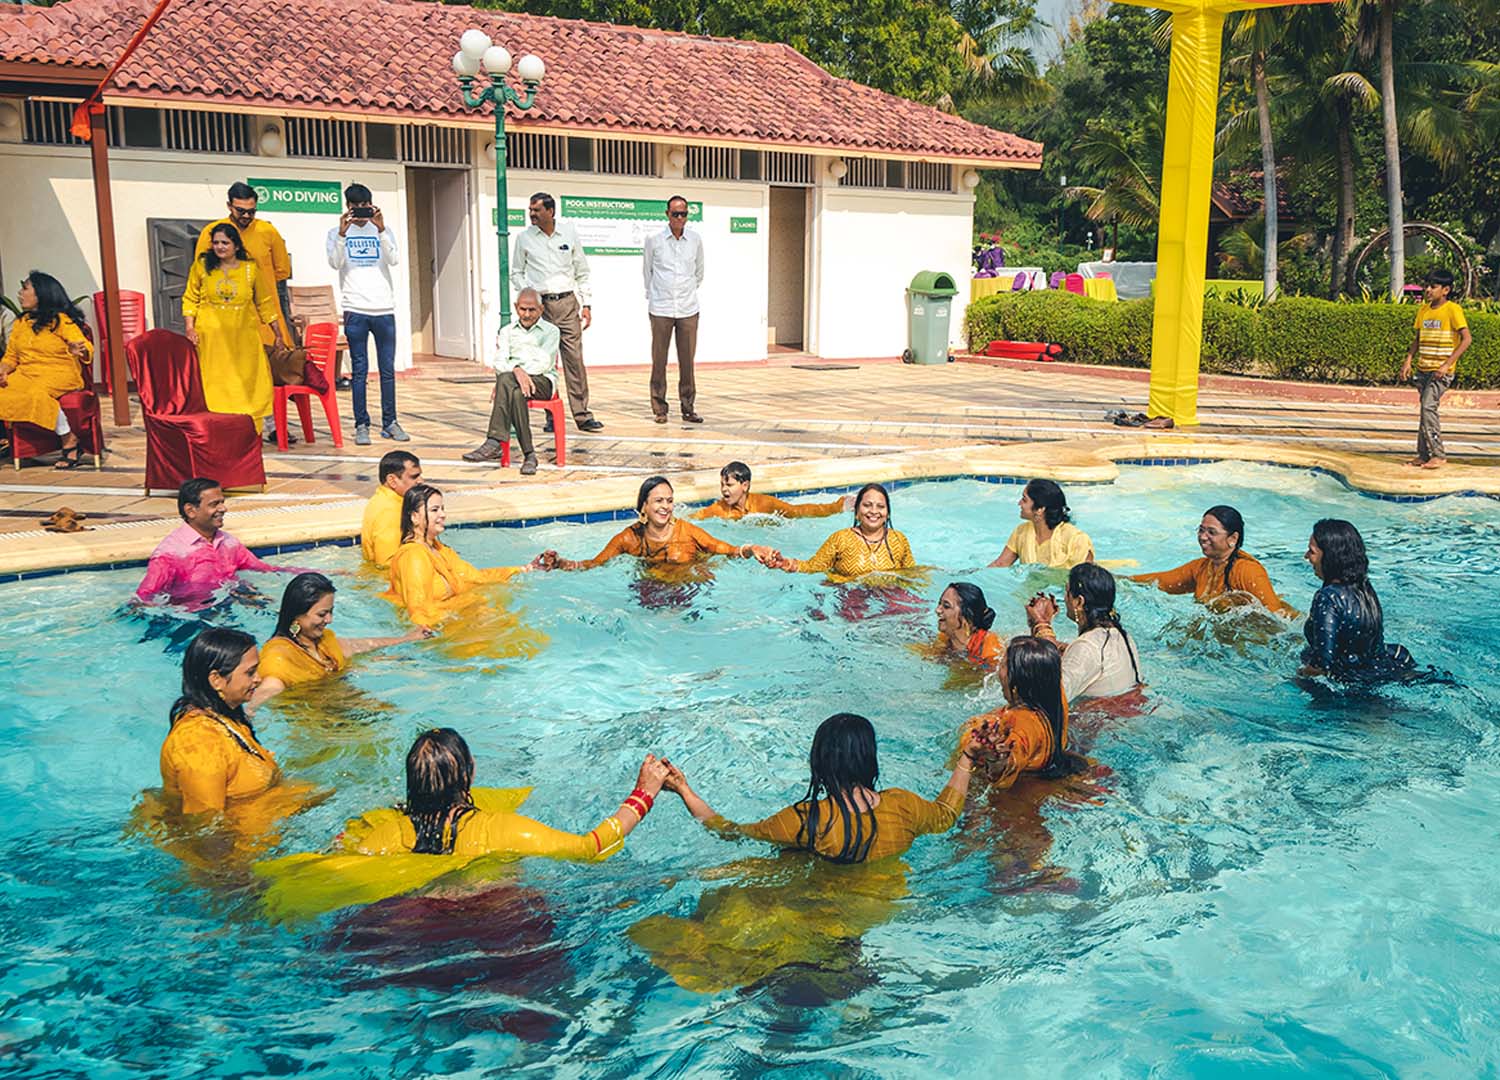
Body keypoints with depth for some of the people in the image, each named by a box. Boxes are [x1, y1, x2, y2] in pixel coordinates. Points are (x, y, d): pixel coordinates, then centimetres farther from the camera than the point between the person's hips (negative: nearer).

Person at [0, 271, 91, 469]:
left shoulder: (61, 320, -1)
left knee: (37, 393, -37)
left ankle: (71, 443, -27)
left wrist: (79, 351, -34)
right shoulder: (21, 323, 18)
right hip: (25, 374, 6)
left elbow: (87, 349, -10)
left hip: (59, 373, -6)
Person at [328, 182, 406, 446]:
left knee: (388, 370, 4)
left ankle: (389, 423, 12)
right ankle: (361, 425, 2)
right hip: (355, 310, -2)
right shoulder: (337, 232, 7)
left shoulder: (382, 230, 11)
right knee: (359, 371, -1)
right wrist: (342, 233, -20)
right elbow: (335, 263, -8)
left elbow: (394, 260, -5)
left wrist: (381, 230, -16)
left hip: (385, 309, 2)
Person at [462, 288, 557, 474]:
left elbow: (544, 364, -3)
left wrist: (518, 369, -12)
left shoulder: (550, 331, 13)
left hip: (542, 381, -2)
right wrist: (516, 370, -17)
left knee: (506, 380, -36)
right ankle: (528, 453, -44)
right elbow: (498, 361, 5)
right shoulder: (507, 331, 23)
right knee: (515, 392, -38)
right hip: (512, 377, 2)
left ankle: (494, 443, -41)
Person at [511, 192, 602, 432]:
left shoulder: (569, 233, 6)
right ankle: (552, 415, 7)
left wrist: (586, 305, 5)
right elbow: (516, 273, 11)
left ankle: (582, 414, 1)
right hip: (540, 304, 0)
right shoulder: (524, 238, 4)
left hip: (567, 302, 0)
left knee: (575, 358, -2)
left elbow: (582, 272, 10)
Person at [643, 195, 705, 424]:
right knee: (659, 360, 0)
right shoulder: (654, 240, 0)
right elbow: (646, 271, 13)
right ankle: (659, 408, 8)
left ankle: (688, 407, 11)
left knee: (687, 360, 3)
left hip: (688, 309, 1)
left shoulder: (695, 240, 5)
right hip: (661, 309, -1)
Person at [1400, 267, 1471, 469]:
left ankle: (1439, 455, -13)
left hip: (1441, 371, -7)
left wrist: (1447, 364, -20)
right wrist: (1408, 360, 5)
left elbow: (1466, 339, -14)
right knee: (1426, 409, 8)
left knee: (1428, 406, -17)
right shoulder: (1423, 310, 11)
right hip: (1423, 369, 7)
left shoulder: (1452, 309, -9)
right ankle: (1423, 455, 12)